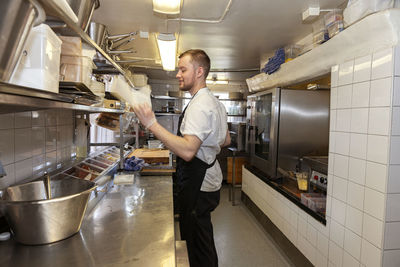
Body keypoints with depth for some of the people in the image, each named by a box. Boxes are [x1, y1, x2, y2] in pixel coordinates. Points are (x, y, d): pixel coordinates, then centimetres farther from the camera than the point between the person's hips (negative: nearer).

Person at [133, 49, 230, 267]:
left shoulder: (199, 106, -22)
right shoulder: (215, 102, 12)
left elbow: (187, 151, -34)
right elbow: (226, 140, 19)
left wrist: (152, 124, -33)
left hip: (197, 185, -11)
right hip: (207, 178, 11)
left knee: (197, 244, 5)